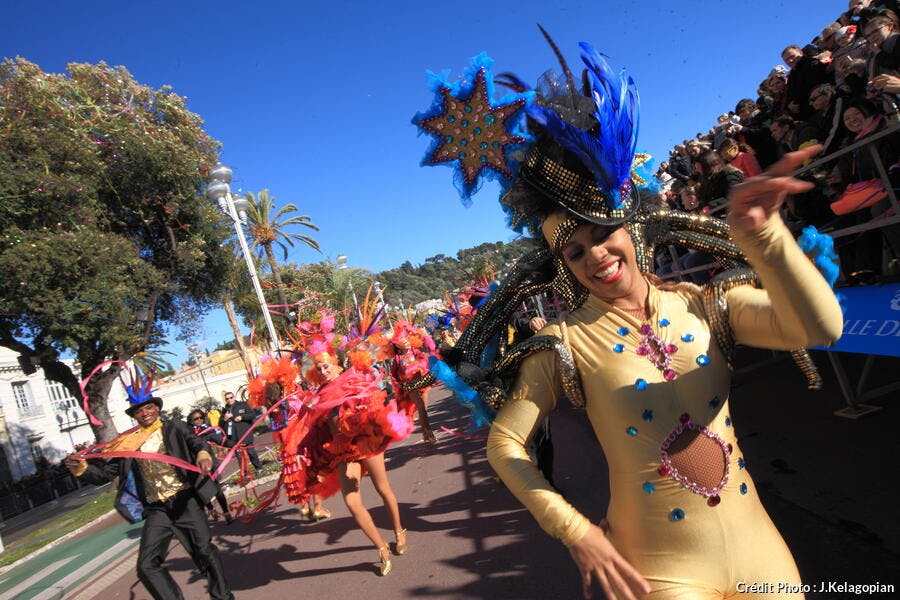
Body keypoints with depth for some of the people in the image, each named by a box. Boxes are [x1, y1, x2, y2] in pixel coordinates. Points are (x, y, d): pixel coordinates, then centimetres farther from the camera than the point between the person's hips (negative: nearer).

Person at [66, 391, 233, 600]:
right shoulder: (128, 442, 8)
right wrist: (81, 467, -9)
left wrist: (203, 456, -34)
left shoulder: (174, 429, 2)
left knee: (204, 551, 4)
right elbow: (105, 473, 10)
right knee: (147, 566, -8)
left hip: (185, 501, -2)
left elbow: (198, 444, -11)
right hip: (156, 510, 3)